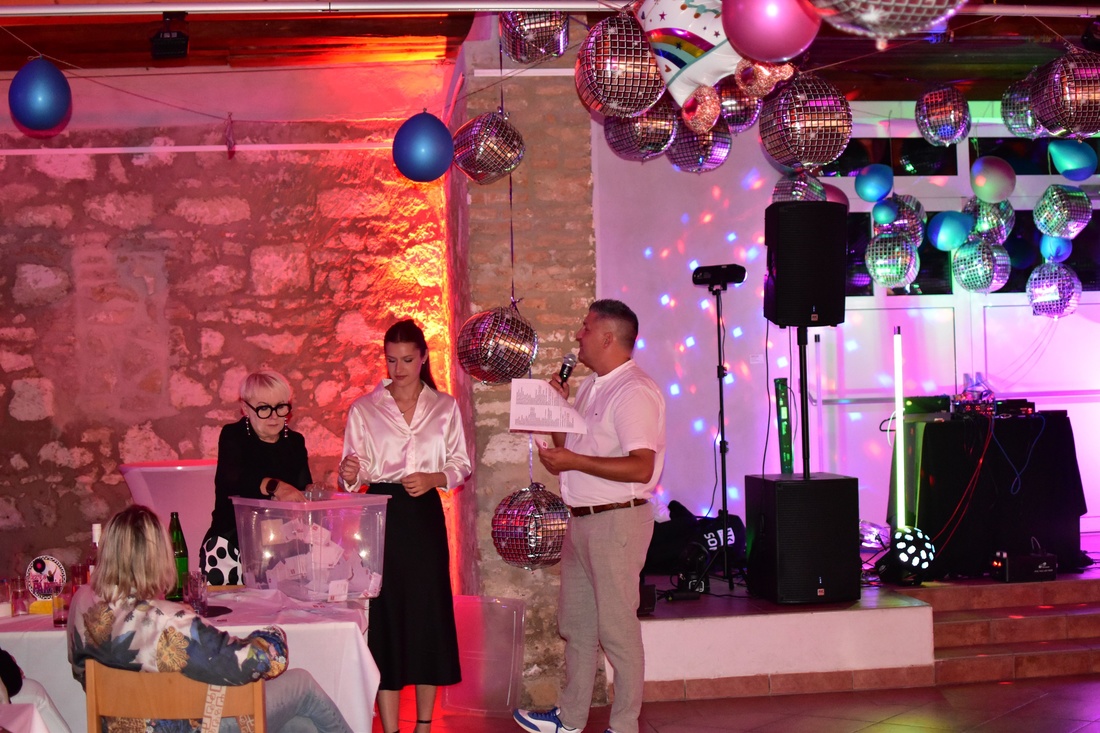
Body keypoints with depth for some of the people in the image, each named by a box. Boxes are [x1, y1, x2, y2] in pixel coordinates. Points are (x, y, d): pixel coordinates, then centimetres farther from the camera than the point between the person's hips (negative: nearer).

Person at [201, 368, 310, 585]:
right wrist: (274, 487, -37)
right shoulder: (233, 436, -1)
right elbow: (229, 480, -21)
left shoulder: (295, 442, 12)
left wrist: (312, 492, -19)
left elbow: (304, 486, 6)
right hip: (232, 542, -3)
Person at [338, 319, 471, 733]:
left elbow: (461, 465, 8)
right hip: (381, 516, -1)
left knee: (428, 610, 3)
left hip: (425, 516, 1)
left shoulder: (444, 407, 8)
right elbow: (355, 473, 2)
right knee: (384, 613, -2)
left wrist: (434, 478, -11)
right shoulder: (363, 409, 5)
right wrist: (350, 475, -20)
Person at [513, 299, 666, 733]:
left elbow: (640, 468, -25)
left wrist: (572, 461, -22)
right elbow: (567, 449, 23)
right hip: (581, 519, 10)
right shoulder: (590, 387, 15)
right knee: (576, 624, 17)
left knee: (617, 629, -2)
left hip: (617, 521, -10)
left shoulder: (633, 392, -16)